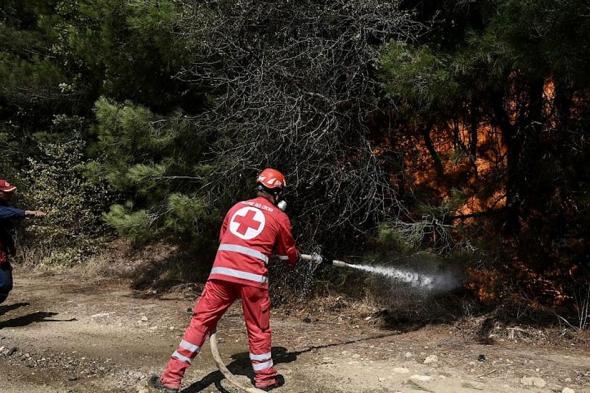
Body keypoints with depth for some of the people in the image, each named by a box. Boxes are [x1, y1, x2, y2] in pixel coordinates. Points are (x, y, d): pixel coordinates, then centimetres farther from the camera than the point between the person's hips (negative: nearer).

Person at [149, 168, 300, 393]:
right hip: (252, 278, -2)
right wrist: (296, 259, 41)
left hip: (221, 273, 3)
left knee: (201, 321, 7)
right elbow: (289, 253, 19)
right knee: (258, 328, 14)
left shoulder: (237, 207, 18)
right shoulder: (280, 218, 8)